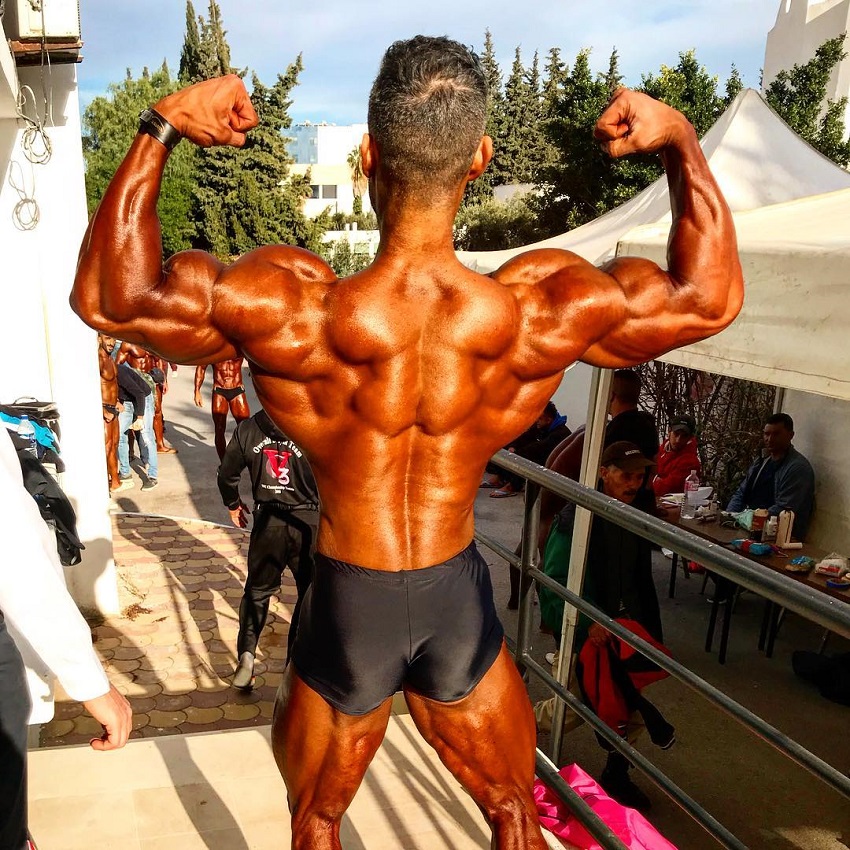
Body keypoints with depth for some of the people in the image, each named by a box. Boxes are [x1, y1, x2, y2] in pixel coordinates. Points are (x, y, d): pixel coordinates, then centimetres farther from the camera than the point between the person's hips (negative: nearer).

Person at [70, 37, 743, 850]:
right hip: (460, 601, 1)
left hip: (345, 606, 0)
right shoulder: (541, 309, -20)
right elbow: (711, 296, -2)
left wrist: (160, 127, -5)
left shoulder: (289, 308, -24)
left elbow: (104, 295, -8)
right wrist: (681, 139, 4)